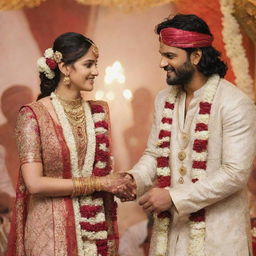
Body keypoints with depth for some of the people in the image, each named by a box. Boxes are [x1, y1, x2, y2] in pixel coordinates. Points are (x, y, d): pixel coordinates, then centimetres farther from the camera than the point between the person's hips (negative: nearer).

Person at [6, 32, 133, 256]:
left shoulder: (98, 112, 5)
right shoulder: (33, 115, -9)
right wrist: (97, 183, -13)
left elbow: (104, 171, 10)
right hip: (52, 230, -4)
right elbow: (34, 183, -15)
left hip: (96, 228, 4)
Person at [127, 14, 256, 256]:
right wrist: (135, 178, -8)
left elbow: (235, 173, -19)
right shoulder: (163, 100, 6)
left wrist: (174, 197, -21)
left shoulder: (235, 104, -15)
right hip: (169, 227, 6)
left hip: (216, 235, -6)